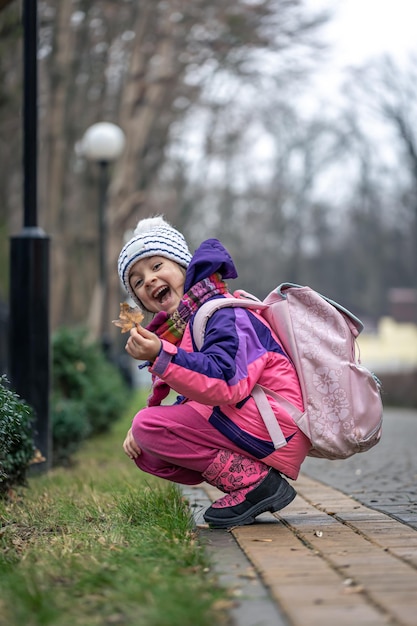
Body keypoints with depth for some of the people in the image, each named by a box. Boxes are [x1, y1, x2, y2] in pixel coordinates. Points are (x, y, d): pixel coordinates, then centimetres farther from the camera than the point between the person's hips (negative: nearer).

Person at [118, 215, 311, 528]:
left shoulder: (221, 311, -13)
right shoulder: (178, 327, 17)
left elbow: (226, 384, -29)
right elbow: (191, 401, 18)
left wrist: (160, 356, -37)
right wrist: (139, 428, 1)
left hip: (275, 427, -10)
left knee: (149, 427, -17)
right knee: (145, 453, 5)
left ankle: (256, 483, -12)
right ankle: (251, 478, 4)